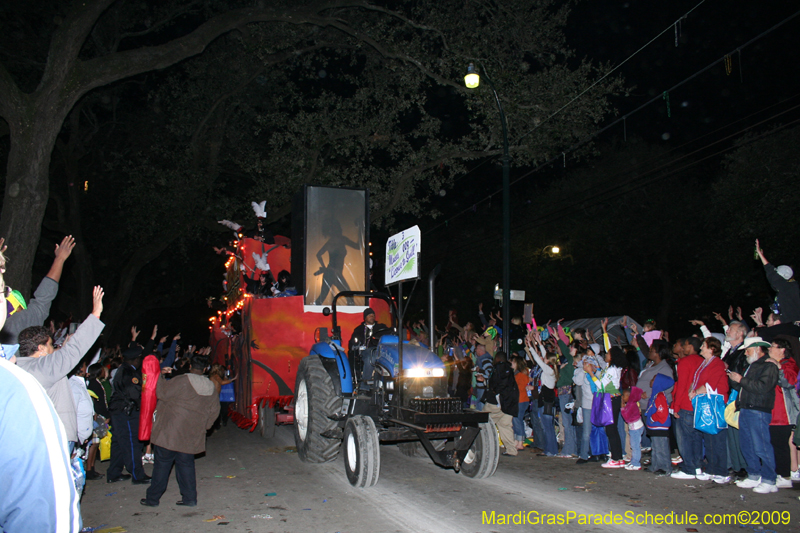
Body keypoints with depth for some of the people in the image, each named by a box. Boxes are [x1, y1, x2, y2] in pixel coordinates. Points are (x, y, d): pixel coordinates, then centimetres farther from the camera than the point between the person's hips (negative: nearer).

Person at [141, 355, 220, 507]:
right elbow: (214, 411, 11)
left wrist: (158, 377, 6)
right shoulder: (211, 387, 5)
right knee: (186, 464, 14)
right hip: (191, 436, 4)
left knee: (162, 463, 6)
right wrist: (203, 427, 22)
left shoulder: (181, 381, -14)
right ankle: (189, 497, 14)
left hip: (170, 431, -4)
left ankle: (153, 498, 15)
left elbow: (163, 393, -8)